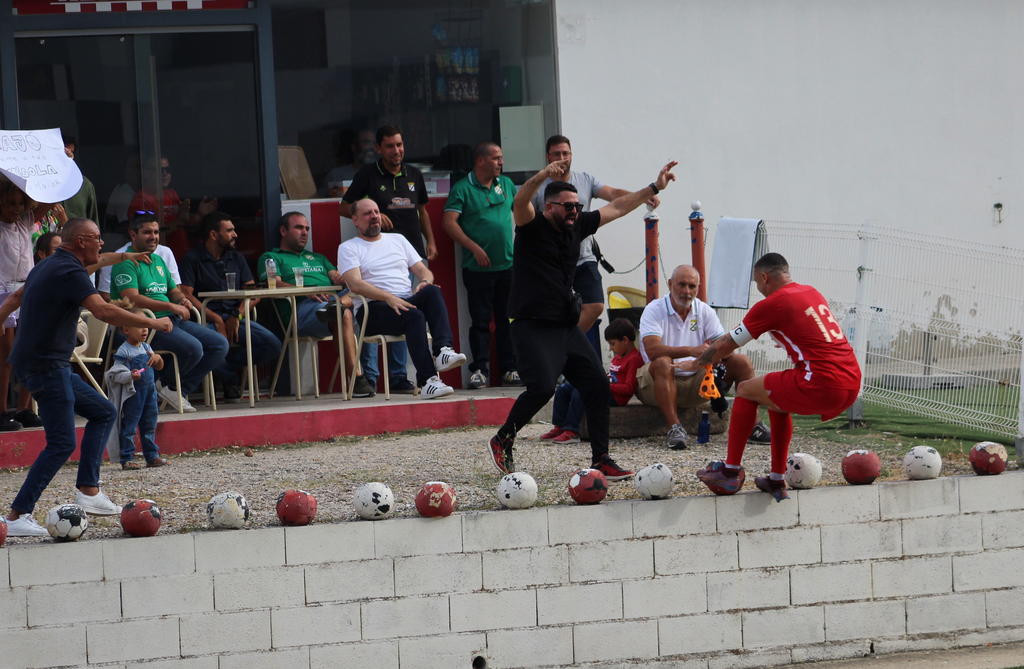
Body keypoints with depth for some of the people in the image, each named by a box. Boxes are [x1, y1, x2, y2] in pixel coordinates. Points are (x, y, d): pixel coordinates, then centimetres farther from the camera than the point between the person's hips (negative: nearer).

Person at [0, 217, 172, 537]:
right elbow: (104, 311, -28)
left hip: (50, 366, 11)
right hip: (46, 366, -11)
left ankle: (88, 491, 13)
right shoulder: (70, 272, -16)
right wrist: (151, 322, -23)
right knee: (62, 444, -10)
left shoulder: (49, 266, 15)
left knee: (103, 413, 17)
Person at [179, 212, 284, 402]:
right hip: (206, 320, -5)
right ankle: (231, 377, -5)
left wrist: (237, 315, -7)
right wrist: (216, 319, -15)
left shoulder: (237, 258, 22)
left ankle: (227, 365, -5)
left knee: (273, 345, -20)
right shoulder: (192, 259, 4)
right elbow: (186, 294, -8)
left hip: (235, 318, 5)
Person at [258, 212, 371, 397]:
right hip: (302, 307, -6)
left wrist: (340, 279, -6)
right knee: (344, 315, -37)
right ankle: (356, 379, -42)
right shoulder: (271, 258, 20)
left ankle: (336, 306, -53)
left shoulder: (318, 258, 40)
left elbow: (336, 276, 22)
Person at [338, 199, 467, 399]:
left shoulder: (397, 240, 26)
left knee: (432, 291, -29)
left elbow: (423, 271, 22)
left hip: (407, 302, 5)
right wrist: (389, 298, -22)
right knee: (414, 315, -35)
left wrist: (425, 282, -5)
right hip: (375, 308, -5)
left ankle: (443, 350, -45)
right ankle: (427, 381, -44)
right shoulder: (349, 248, 9)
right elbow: (355, 284, -7)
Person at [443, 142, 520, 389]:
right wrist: (474, 248, -19)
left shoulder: (506, 184, 12)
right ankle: (480, 370, 1)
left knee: (508, 320, 7)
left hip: (508, 264, 5)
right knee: (480, 320, -2)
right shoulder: (463, 188, -5)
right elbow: (450, 222, -12)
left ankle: (510, 369, 12)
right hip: (478, 267, -5)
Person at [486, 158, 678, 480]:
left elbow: (616, 208, 20)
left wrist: (654, 188, 19)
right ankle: (502, 441, 0)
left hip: (567, 326, 7)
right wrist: (544, 174, -47)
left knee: (597, 384, -1)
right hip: (532, 326, -7)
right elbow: (520, 202, -30)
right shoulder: (532, 226, -8)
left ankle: (600, 459, 5)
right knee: (542, 387, -21)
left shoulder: (577, 226, 10)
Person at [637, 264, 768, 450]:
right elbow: (652, 350, -25)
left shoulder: (704, 311, 7)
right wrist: (691, 351, -38)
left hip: (696, 382, 5)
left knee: (742, 362, -8)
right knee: (663, 363, -38)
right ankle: (674, 428, -41)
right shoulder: (654, 310, -8)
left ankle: (752, 425, -9)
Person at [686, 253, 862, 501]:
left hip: (822, 386, -8)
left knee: (746, 390, 10)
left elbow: (726, 345, 9)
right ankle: (776, 481, 29)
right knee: (777, 400, 30)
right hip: (852, 387, 8)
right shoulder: (812, 293, 19)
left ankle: (730, 472, 11)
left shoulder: (771, 304, -2)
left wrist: (695, 364, 25)